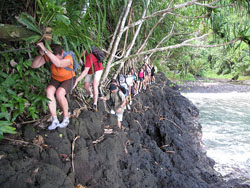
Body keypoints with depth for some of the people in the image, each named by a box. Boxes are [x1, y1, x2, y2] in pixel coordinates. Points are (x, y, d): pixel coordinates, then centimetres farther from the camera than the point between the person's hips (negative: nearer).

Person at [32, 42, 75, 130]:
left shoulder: (68, 58, -36)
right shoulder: (49, 55, -23)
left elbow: (58, 64, -58)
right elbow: (34, 65, -26)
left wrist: (45, 50, -61)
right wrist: (41, 54, -42)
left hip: (68, 79, -4)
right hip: (55, 79, 4)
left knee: (59, 93, -32)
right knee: (49, 91, -27)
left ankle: (66, 119, -10)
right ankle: (55, 120, -22)